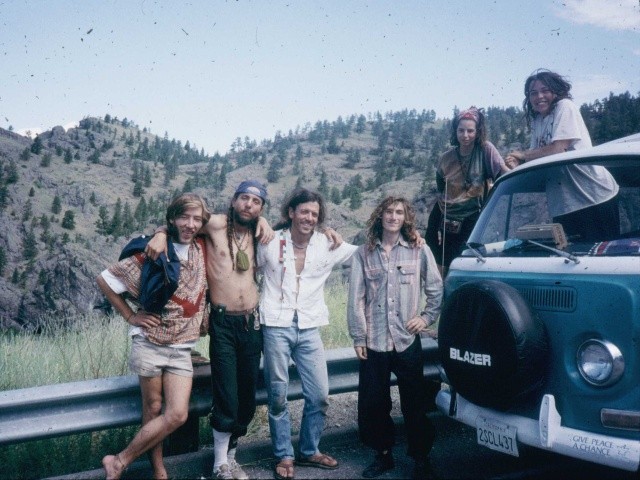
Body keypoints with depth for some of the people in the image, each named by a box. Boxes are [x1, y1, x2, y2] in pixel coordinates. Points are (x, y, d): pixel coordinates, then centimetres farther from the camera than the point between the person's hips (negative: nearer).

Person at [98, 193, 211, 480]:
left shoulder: (202, 249, 3)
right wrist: (131, 317, -3)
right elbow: (104, 280, -2)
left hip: (181, 348, 4)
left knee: (177, 415, -5)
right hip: (149, 344, -3)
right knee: (153, 410, 3)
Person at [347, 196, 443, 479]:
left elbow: (436, 290, 12)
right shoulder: (363, 253, 3)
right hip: (373, 342, 1)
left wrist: (427, 317, 2)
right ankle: (383, 455, 26)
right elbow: (356, 299, 1)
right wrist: (358, 337, -3)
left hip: (407, 341, -1)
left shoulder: (419, 251, 2)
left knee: (414, 404, 5)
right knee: (372, 404, 8)